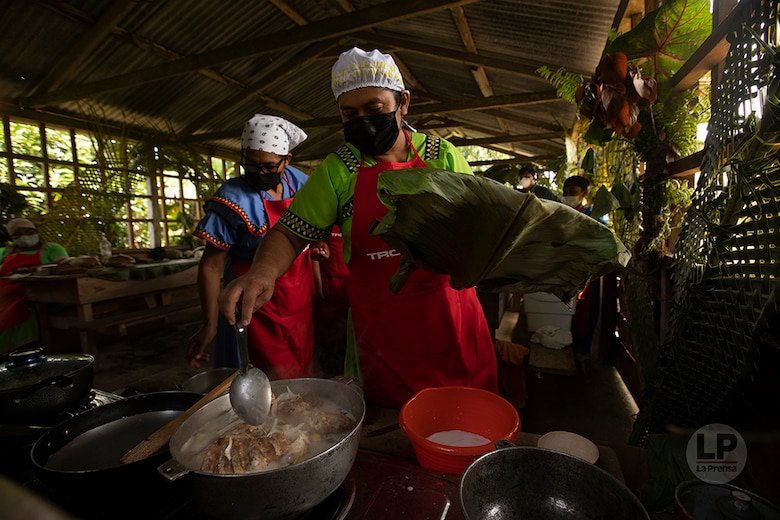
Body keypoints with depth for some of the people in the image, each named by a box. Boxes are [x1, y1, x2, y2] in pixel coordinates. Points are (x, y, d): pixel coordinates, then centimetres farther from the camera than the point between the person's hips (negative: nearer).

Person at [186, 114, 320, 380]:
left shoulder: (298, 181, -1)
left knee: (302, 373, 18)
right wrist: (210, 325, -18)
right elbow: (211, 266, -16)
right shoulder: (233, 198, -17)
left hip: (300, 299, 6)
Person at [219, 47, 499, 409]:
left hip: (453, 319, 2)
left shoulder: (442, 155, 2)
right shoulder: (336, 171, -1)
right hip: (382, 332, -1)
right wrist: (264, 271, -20)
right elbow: (291, 232, 0)